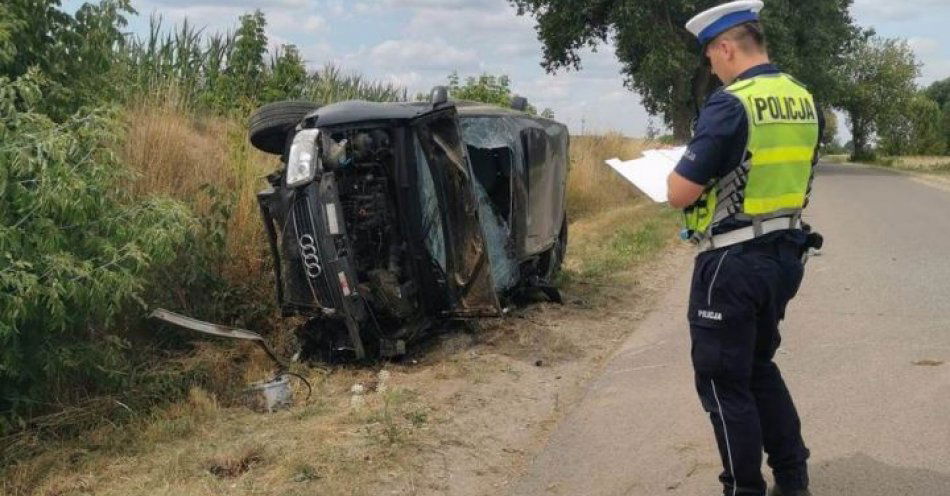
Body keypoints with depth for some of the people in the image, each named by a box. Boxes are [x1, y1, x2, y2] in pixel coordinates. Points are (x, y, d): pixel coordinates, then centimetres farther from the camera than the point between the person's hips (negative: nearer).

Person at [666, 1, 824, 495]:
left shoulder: (731, 104, -18)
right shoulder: (804, 101, 7)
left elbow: (680, 194, -18)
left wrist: (680, 171, 3)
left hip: (733, 264, -8)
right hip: (783, 255, 9)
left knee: (723, 382, 4)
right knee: (759, 367, 23)